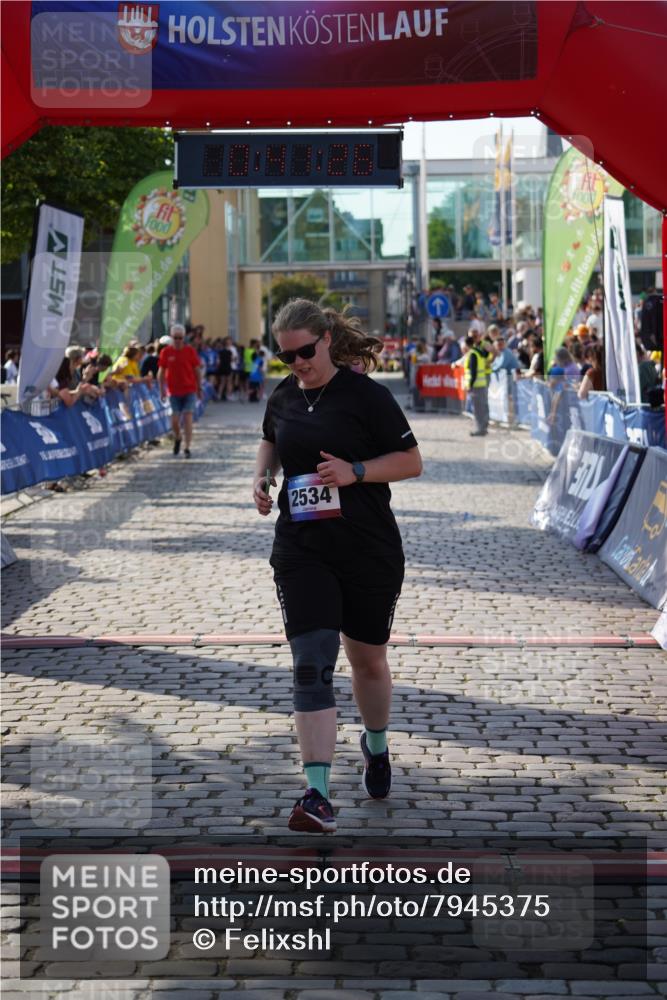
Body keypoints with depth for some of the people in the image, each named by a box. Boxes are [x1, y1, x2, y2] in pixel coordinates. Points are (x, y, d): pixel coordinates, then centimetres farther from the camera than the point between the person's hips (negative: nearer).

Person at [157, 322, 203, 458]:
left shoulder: (190, 351, -2)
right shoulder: (166, 352, 0)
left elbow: (197, 370, 5)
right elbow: (161, 372, 5)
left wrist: (199, 388, 5)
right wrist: (162, 389, 0)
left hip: (190, 390, -1)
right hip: (174, 391, 1)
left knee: (188, 418, -7)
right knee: (175, 420, 0)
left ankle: (187, 448, -3)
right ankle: (177, 439, 31)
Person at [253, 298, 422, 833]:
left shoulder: (365, 394, -8)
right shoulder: (282, 397, 7)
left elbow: (411, 461, -6)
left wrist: (355, 471, -20)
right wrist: (262, 476, 7)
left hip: (370, 551, -2)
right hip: (301, 552, 2)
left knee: (368, 660, 15)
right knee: (311, 665, -12)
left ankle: (377, 747, 45)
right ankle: (318, 795, -16)